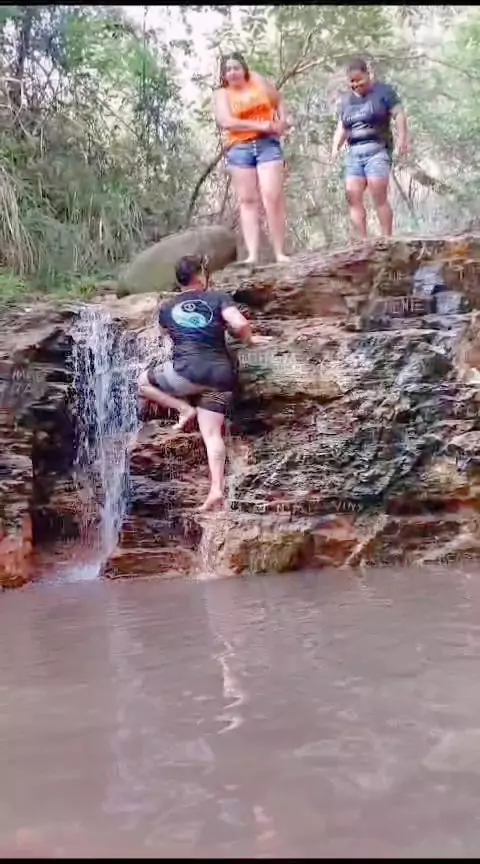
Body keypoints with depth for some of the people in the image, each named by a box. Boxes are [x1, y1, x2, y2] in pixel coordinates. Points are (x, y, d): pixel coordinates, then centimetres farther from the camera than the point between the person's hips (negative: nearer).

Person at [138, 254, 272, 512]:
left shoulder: (166, 308, 18)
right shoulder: (218, 298, 10)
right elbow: (240, 324, -5)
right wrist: (249, 340, 15)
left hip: (189, 371, -1)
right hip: (221, 374, 2)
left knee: (143, 382, 23)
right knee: (212, 434, 2)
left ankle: (184, 408, 8)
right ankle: (216, 489, -12)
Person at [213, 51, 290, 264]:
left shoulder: (258, 81, 13)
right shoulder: (222, 94, 6)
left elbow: (279, 101, 25)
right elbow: (226, 122, -11)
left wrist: (282, 121, 5)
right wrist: (260, 126, -14)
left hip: (267, 145, 0)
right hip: (240, 150, 0)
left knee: (272, 198, -11)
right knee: (247, 201, -1)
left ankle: (280, 252, -8)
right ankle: (252, 255, -5)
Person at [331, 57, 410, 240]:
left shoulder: (383, 91, 4)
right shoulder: (346, 100, 20)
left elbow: (399, 115, -2)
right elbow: (341, 128, 20)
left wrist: (402, 137, -17)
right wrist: (335, 146, 2)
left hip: (377, 149, -5)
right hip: (354, 153, 6)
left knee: (379, 197, -15)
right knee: (353, 198, -7)